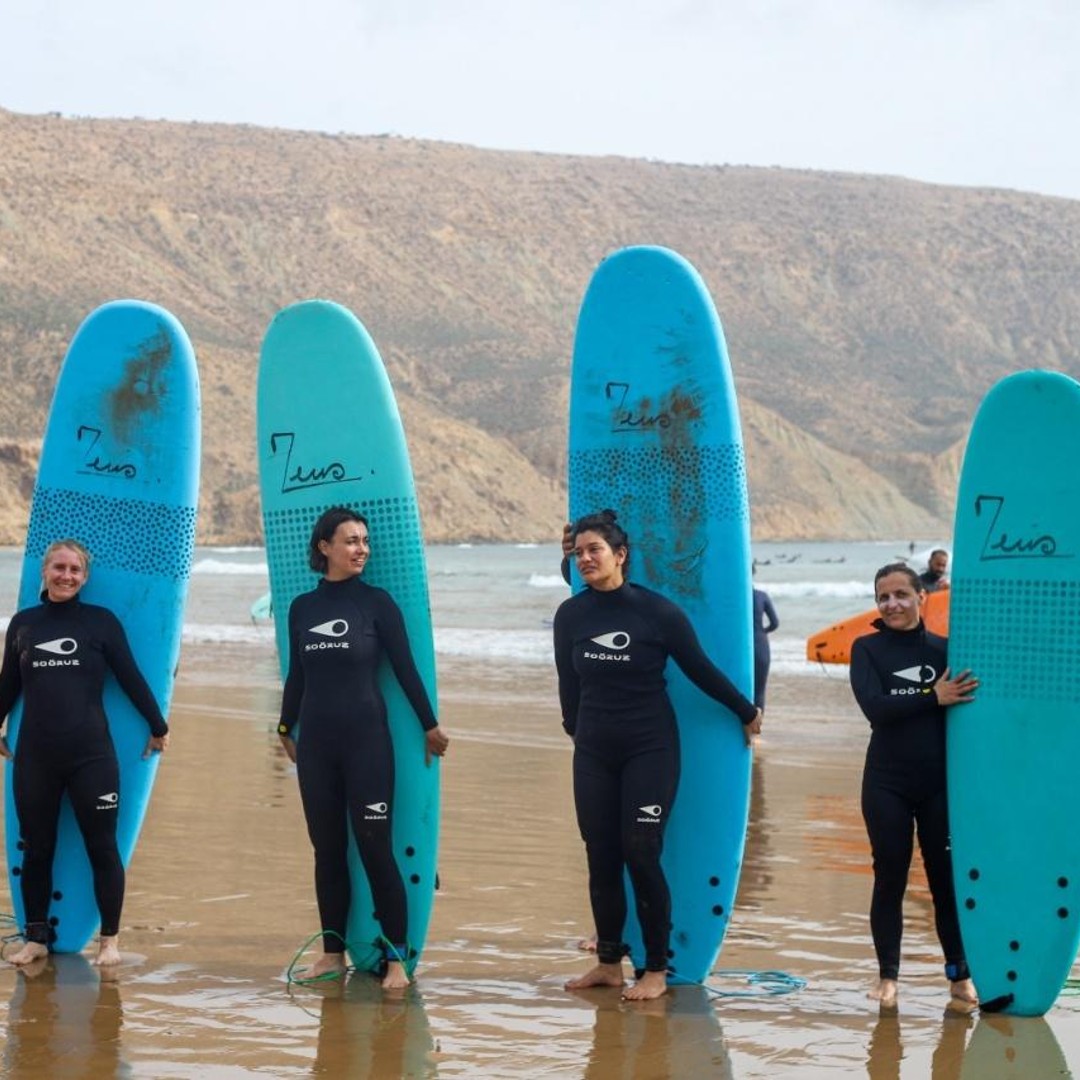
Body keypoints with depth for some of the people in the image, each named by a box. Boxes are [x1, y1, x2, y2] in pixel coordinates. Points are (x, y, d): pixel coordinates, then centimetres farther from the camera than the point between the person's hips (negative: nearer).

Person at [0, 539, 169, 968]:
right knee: (36, 849, 8)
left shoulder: (102, 621, 1)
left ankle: (110, 939, 11)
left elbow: (131, 678, 5)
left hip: (91, 756, -2)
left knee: (102, 848, 1)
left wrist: (158, 727, 8)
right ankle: (36, 938, 18)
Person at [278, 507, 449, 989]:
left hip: (366, 737, -3)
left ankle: (397, 958, -3)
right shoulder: (302, 607, 7)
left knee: (375, 846, -6)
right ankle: (332, 952, 15)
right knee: (326, 848, 8)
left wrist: (430, 725, 4)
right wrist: (286, 729, 22)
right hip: (316, 742, 4)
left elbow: (405, 668, 1)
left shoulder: (376, 602, -2)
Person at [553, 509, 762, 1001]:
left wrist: (747, 712, 8)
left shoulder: (657, 611, -10)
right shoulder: (570, 615, 0)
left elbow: (700, 669, 1)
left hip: (650, 749, -4)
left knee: (641, 855, -7)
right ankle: (608, 963, 16)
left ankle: (656, 971, 2)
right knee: (600, 858, 5)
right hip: (593, 753, 4)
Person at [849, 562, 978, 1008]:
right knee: (890, 878, 6)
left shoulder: (944, 649, 2)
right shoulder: (867, 649, -1)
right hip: (887, 785, -1)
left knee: (947, 877, 5)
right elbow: (874, 707, -16)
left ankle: (960, 975, 17)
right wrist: (933, 698, -25)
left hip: (942, 783, 1)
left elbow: (968, 704, -2)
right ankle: (887, 975, 16)